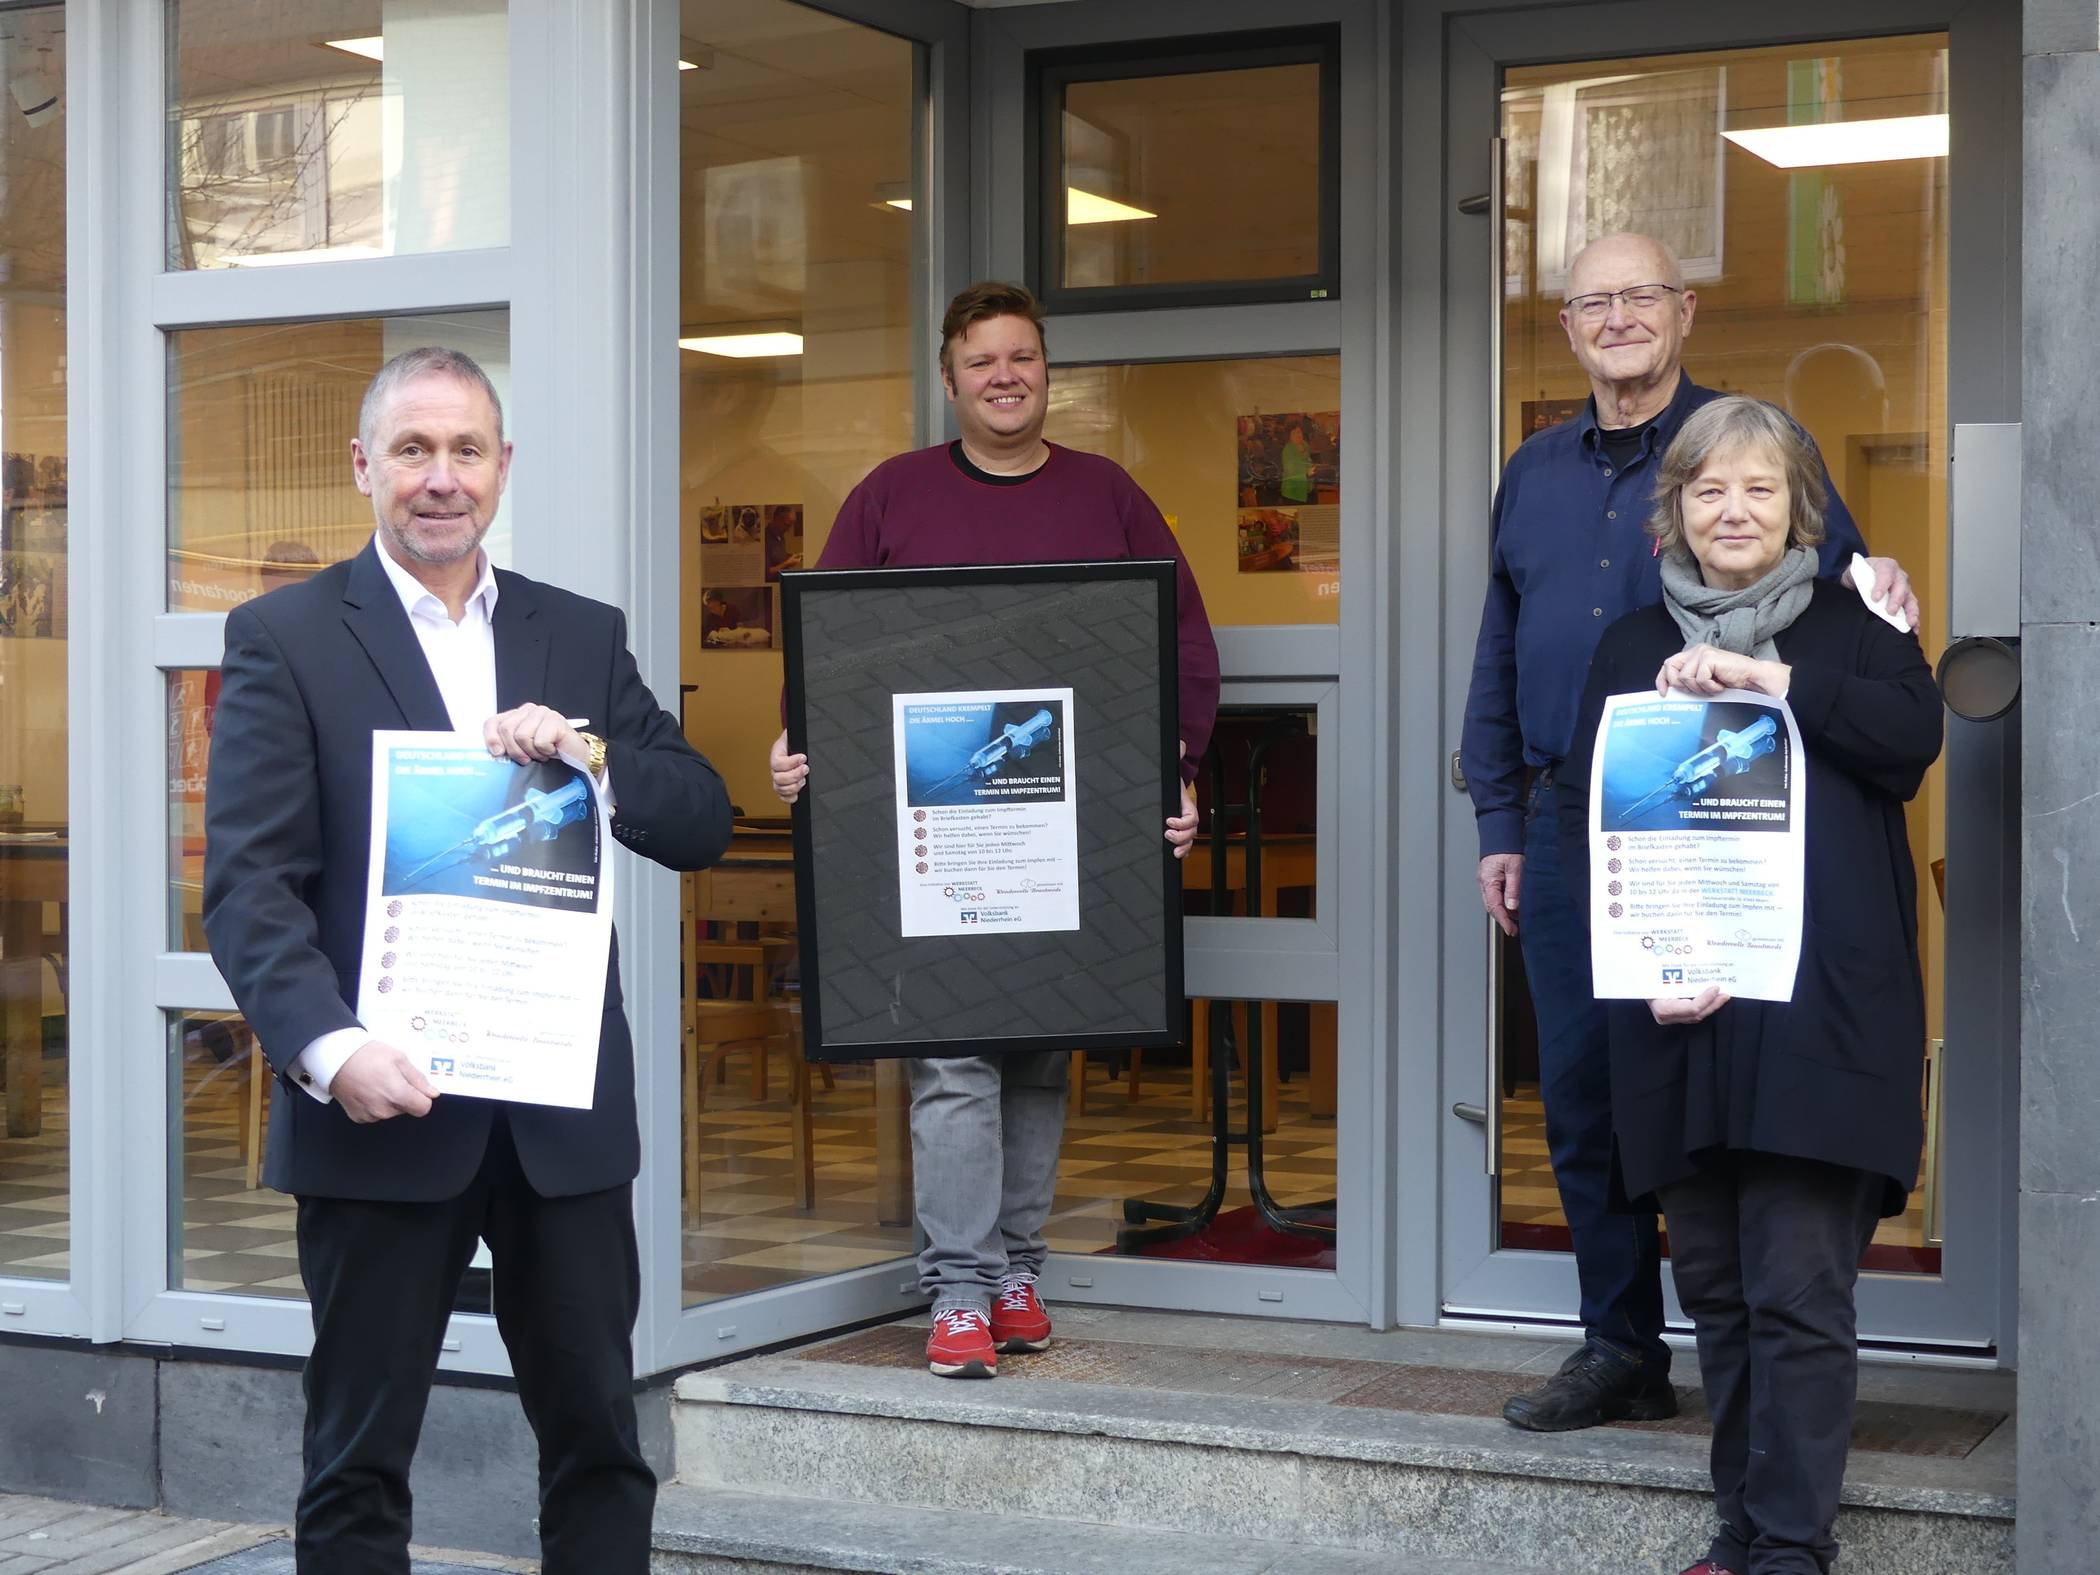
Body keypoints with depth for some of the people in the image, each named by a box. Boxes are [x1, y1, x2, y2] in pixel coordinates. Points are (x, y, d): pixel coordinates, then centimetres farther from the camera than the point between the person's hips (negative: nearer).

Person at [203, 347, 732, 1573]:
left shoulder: (584, 637, 12)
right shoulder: (287, 638, 0)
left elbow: (703, 825, 7)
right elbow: (249, 880, -8)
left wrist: (590, 755, -12)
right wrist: (328, 1048, -23)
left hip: (565, 1105, 3)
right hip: (386, 1102, -3)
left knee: (600, 1438, 10)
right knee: (361, 1461, 7)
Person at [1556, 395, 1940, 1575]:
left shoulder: (1854, 628, 9)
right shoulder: (1633, 648, 15)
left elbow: (1914, 735, -11)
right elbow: (1587, 822, 7)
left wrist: (1763, 678, -15)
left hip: (1818, 1019, -3)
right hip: (1681, 1017, 3)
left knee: (1799, 1290, -8)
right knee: (1717, 1291, 9)